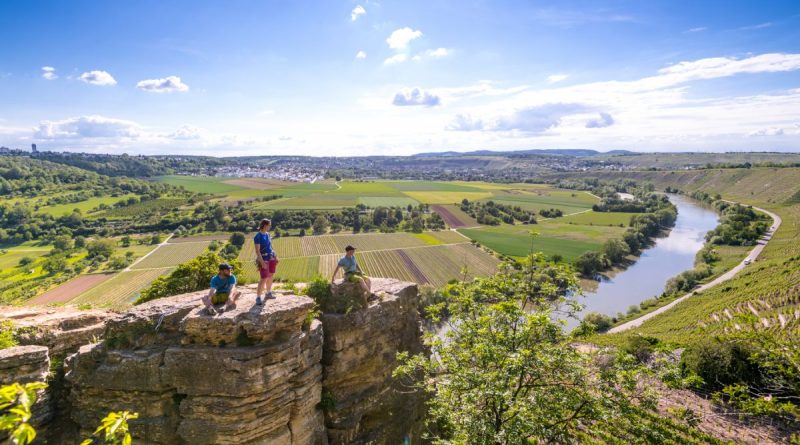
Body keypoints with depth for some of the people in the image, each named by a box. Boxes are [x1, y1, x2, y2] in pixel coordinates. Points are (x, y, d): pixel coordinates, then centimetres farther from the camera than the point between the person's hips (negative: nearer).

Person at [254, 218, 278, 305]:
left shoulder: (267, 234, 6)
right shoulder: (258, 236, -17)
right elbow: (257, 250, -19)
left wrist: (275, 257, 17)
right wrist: (262, 262, -25)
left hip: (271, 258, 8)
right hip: (264, 259, -8)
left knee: (270, 276, 16)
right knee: (264, 279, -11)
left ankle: (268, 293, 32)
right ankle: (258, 297, -3)